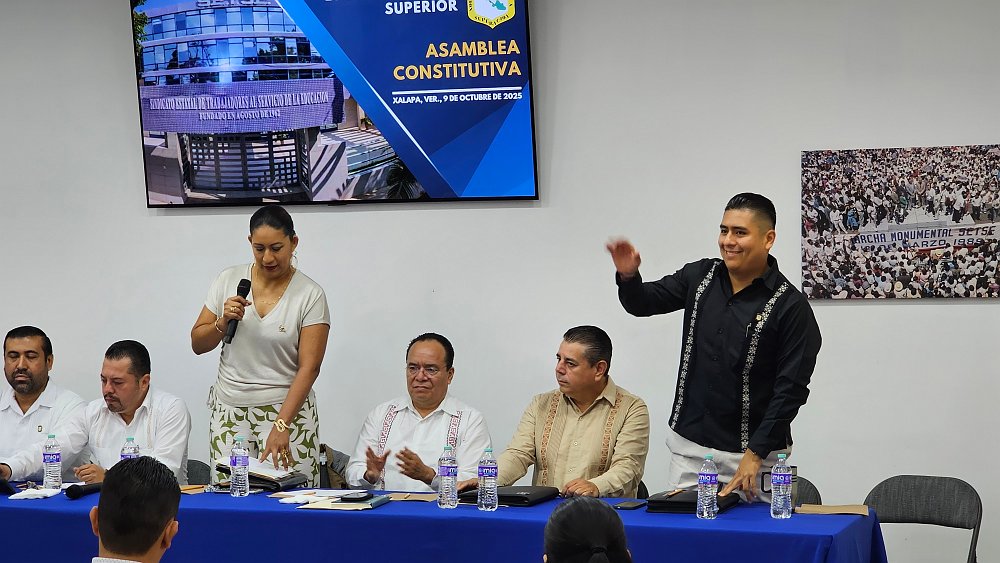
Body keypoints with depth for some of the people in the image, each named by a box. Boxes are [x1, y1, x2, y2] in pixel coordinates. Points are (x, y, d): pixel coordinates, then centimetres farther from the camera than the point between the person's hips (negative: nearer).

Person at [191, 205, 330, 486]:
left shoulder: (310, 294, -6)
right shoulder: (229, 280, 5)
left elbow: (309, 367, -11)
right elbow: (198, 344, 11)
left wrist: (281, 425, -21)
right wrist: (223, 322, -10)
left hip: (288, 409, -3)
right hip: (229, 411, 3)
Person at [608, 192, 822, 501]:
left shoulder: (790, 306, -11)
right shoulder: (700, 277, 4)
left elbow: (792, 389, -13)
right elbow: (643, 303, 12)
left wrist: (756, 454, -17)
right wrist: (628, 276, -12)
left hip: (754, 451, -4)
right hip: (688, 445, 4)